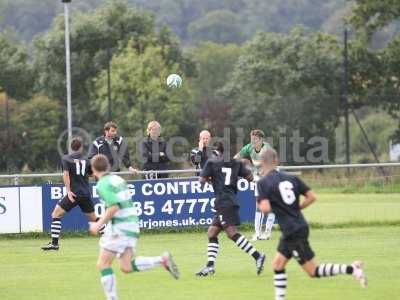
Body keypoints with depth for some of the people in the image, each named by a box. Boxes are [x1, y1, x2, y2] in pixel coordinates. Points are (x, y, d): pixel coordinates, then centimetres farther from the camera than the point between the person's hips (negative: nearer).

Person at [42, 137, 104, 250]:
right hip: (86, 194, 4)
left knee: (56, 215, 0)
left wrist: (68, 191, -16)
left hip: (74, 194, -4)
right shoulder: (86, 160, 10)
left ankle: (54, 243, -10)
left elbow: (66, 174, -14)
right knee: (93, 218, 20)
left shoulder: (65, 159, 0)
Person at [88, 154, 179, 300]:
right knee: (126, 267, 5)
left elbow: (114, 207, -22)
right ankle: (163, 260, -6)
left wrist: (99, 224, -15)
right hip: (131, 225, 8)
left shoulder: (102, 185, -11)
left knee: (103, 265, 0)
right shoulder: (117, 179, 16)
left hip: (119, 228, -8)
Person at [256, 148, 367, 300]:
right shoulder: (291, 178, 8)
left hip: (293, 233, -8)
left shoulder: (263, 183, -9)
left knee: (313, 271, -2)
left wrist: (260, 203, 1)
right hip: (300, 227, 8)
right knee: (277, 265, 16)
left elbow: (265, 208, -21)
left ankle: (351, 269, -11)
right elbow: (312, 197, 4)